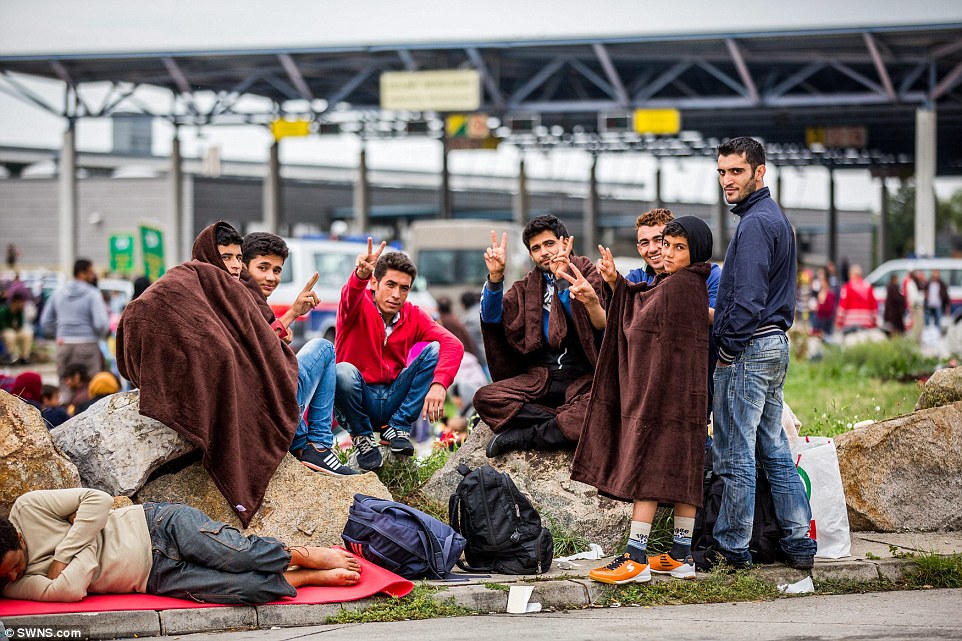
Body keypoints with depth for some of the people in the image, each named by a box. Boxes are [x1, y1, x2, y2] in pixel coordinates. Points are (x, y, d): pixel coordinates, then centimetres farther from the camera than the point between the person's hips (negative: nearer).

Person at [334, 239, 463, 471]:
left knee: (435, 350, -15)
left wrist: (439, 383, -36)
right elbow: (350, 296, -36)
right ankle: (362, 436, -7)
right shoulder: (360, 306, -9)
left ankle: (397, 428, -9)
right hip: (359, 400, -3)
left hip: (394, 399, 3)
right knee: (343, 372, -36)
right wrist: (361, 274, -61)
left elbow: (453, 345, -17)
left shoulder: (413, 316, -1)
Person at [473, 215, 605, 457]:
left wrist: (563, 280, -25)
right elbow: (491, 316, 4)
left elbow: (596, 322, -12)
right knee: (485, 398, -23)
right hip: (540, 377, 4)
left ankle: (522, 436, -24)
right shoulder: (527, 287, 19)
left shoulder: (588, 275, 7)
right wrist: (495, 276, -12)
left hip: (582, 378, -4)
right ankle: (565, 424, -23)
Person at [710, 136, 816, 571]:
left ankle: (732, 547, 2)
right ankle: (799, 542, 12)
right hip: (776, 344, 10)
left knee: (735, 455, -3)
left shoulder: (754, 223, -15)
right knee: (774, 450, 12)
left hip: (748, 348, -10)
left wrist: (728, 349, -14)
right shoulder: (776, 217, 17)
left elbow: (748, 298, -21)